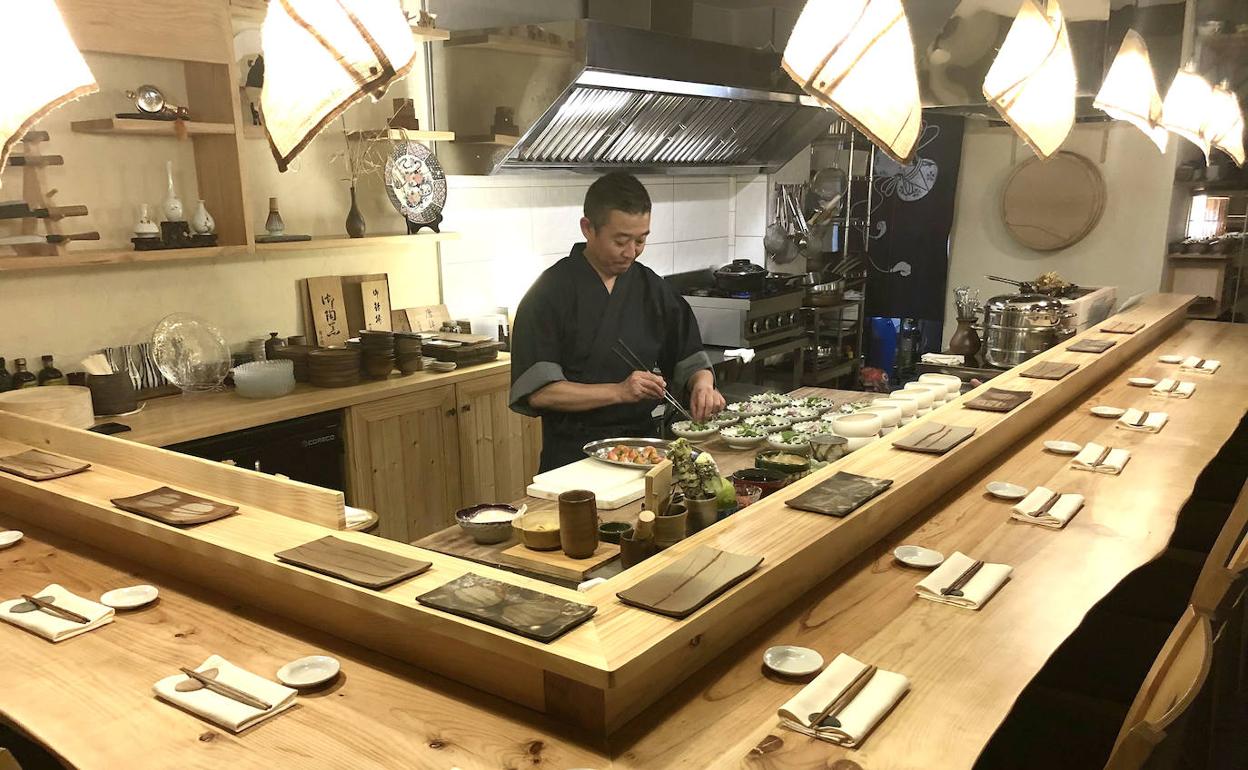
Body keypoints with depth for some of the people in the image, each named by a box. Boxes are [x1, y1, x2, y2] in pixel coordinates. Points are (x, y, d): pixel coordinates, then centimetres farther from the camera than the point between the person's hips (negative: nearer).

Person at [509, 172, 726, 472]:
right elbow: (538, 391, -12)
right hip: (572, 455, -4)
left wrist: (702, 384, -7)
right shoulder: (551, 292, -7)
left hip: (643, 444, 5)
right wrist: (619, 392, -18)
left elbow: (690, 360, 15)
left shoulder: (653, 289, 9)